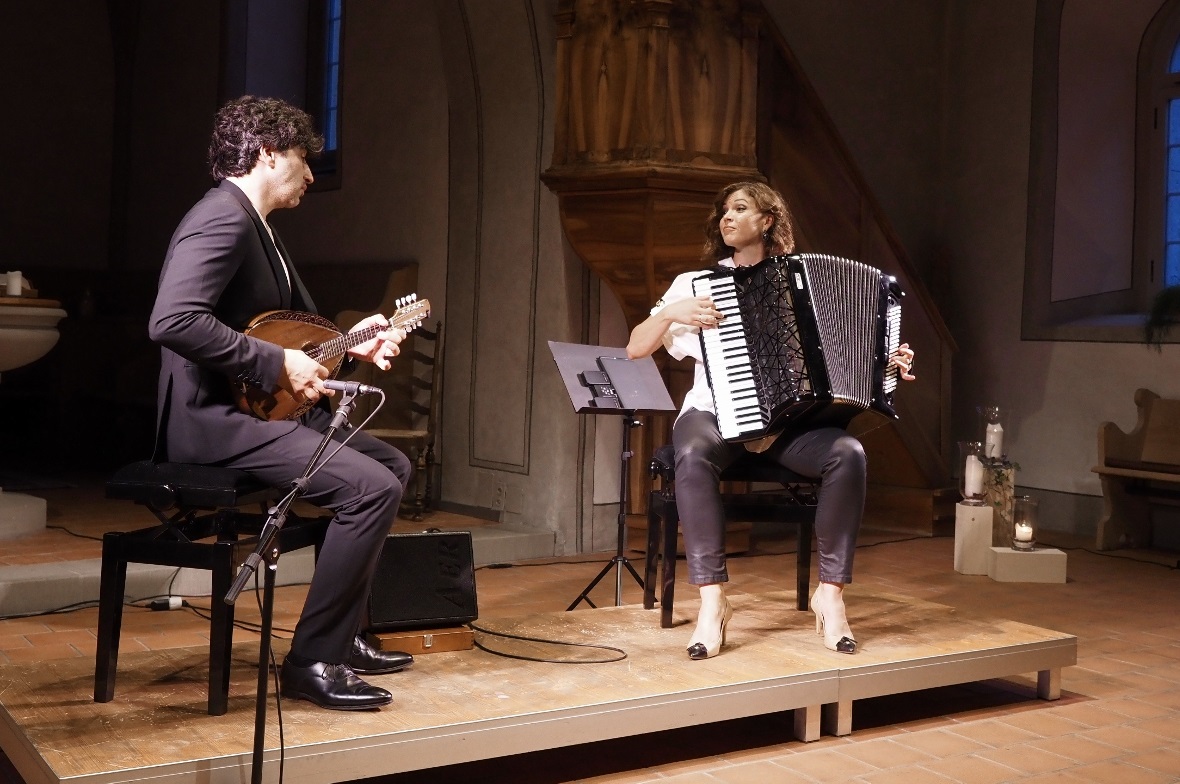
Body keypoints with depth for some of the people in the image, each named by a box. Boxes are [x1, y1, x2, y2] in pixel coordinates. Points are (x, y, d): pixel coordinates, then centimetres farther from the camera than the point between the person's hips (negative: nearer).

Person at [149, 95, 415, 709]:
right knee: (372, 488, -22)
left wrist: (349, 343, 7)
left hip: (256, 406, 11)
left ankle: (343, 634, 18)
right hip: (214, 418, -11)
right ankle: (312, 662, -12)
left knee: (393, 465, 14)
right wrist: (279, 365, -25)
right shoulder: (224, 218, -17)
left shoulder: (253, 225, 16)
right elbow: (172, 321, -32)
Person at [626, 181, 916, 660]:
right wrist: (671, 313, -11)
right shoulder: (696, 282, 12)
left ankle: (830, 593, -18)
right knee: (694, 453, -37)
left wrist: (886, 364, -2)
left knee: (848, 453, -30)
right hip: (716, 412, -1)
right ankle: (712, 602, -31)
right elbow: (635, 349, 6)